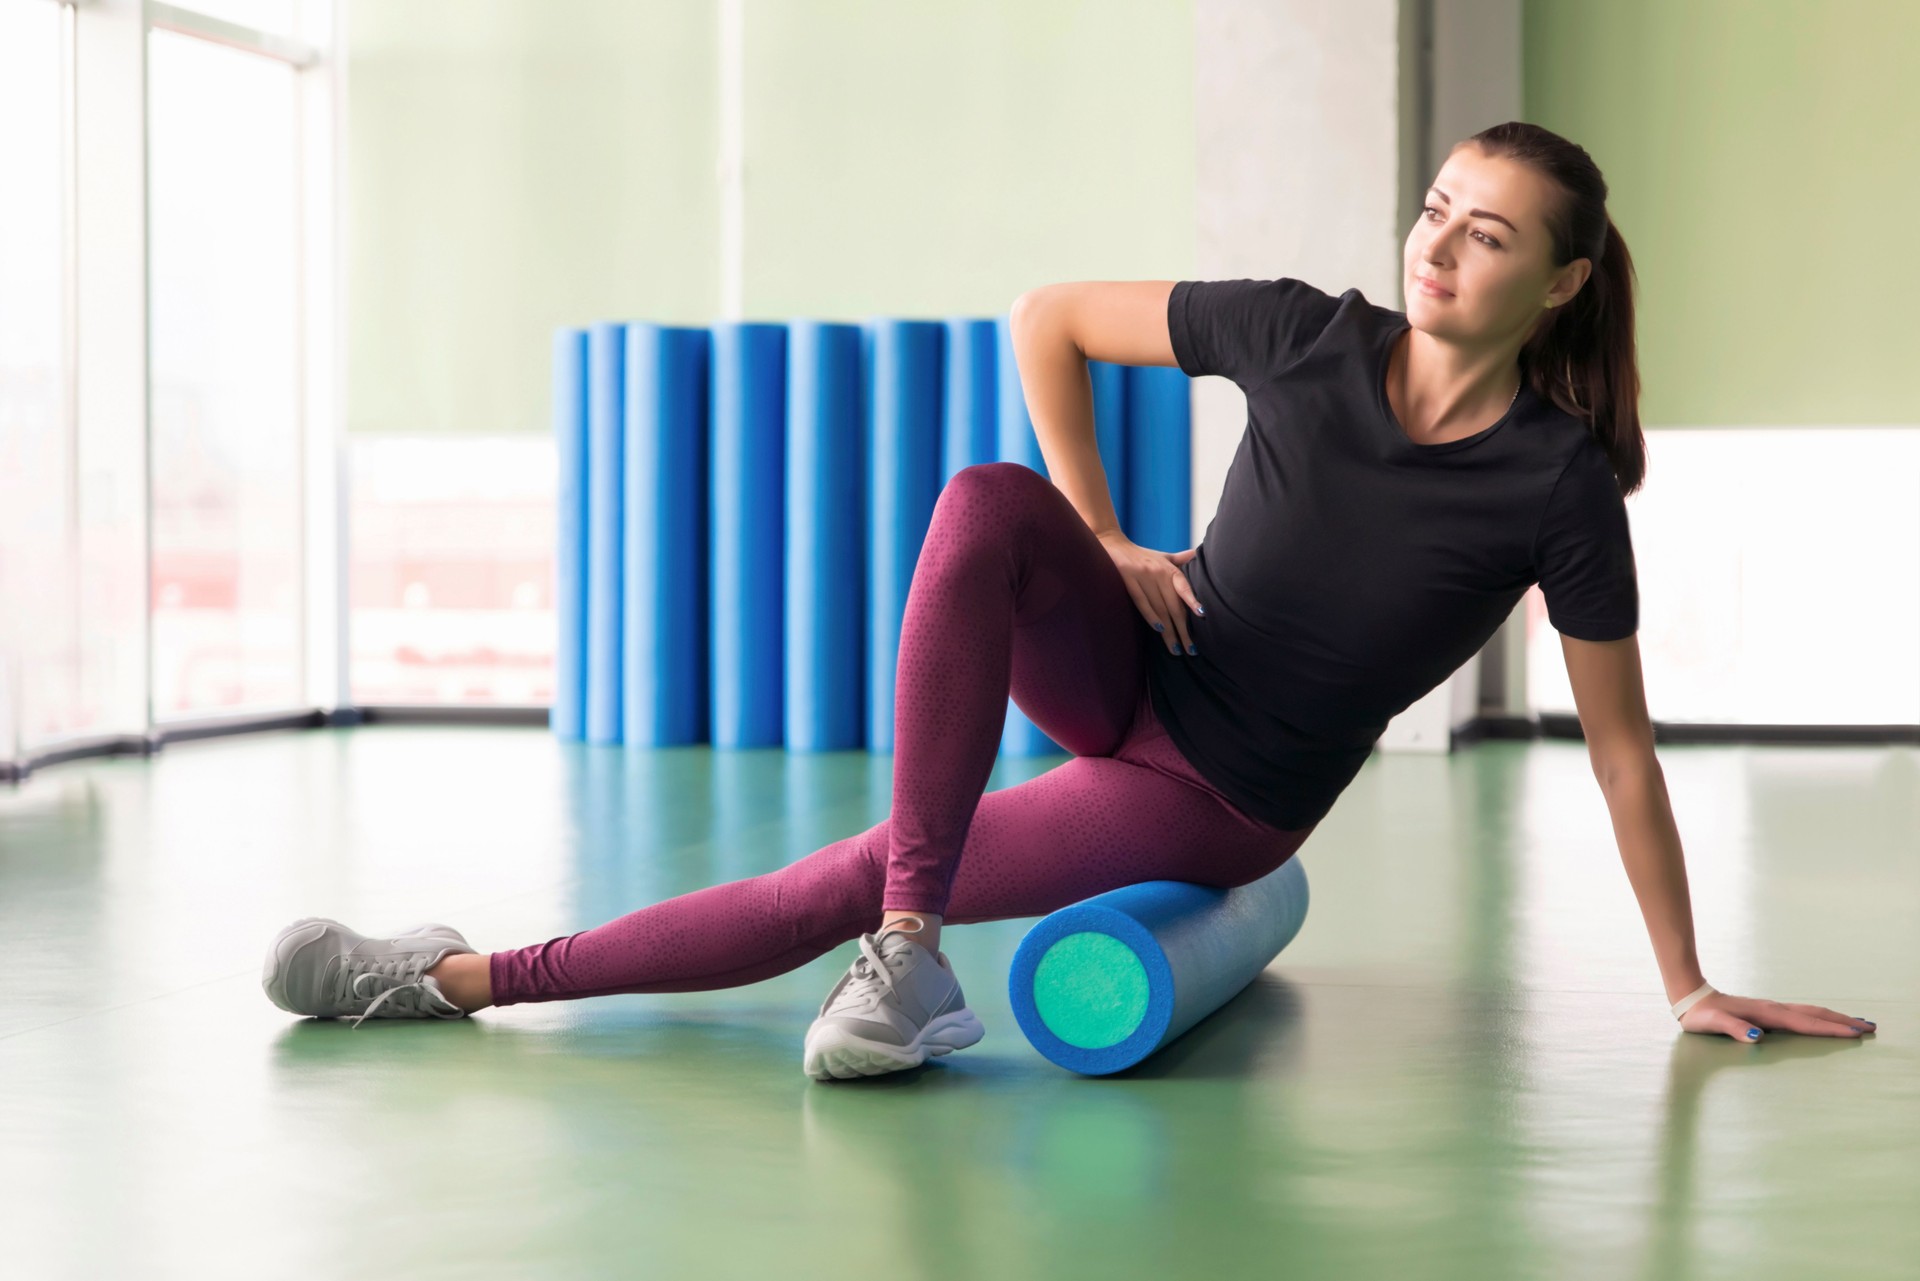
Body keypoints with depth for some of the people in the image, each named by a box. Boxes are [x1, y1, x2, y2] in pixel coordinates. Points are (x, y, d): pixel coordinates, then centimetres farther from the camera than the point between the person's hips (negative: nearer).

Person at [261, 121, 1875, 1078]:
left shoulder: (1559, 484, -15)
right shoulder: (1307, 336, -10)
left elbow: (1621, 748, -7)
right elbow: (1049, 316, 1)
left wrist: (1693, 987, -3)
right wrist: (1097, 534, -5)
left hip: (1219, 804, -2)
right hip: (1128, 672, 2)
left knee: (841, 883, -13)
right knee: (984, 502, -29)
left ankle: (474, 975, -5)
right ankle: (908, 965, -29)